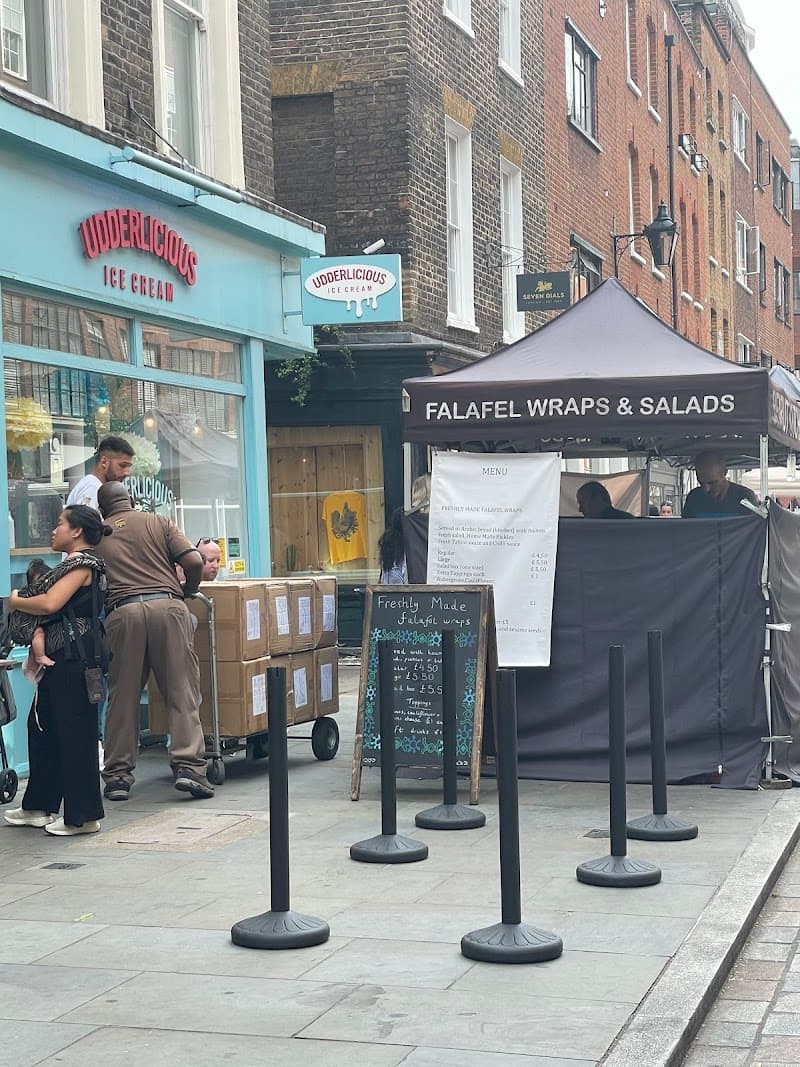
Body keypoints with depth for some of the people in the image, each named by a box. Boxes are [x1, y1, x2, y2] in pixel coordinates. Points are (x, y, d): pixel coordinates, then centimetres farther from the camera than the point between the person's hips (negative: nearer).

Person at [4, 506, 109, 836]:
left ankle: (83, 817, 0)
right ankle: (40, 806, 25)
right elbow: (50, 609, 11)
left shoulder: (82, 562, -11)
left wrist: (15, 601, -5)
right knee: (42, 728, 15)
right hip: (59, 657, 10)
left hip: (73, 657, -10)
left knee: (74, 733, -6)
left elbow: (50, 603, -22)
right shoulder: (72, 563, 19)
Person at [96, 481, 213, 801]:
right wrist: (187, 592, 21)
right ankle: (188, 766, -7)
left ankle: (117, 775, 11)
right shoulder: (158, 523, 14)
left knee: (122, 696, 8)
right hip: (166, 605, -1)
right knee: (182, 690, 2)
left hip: (122, 612, 1)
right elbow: (194, 562, 4)